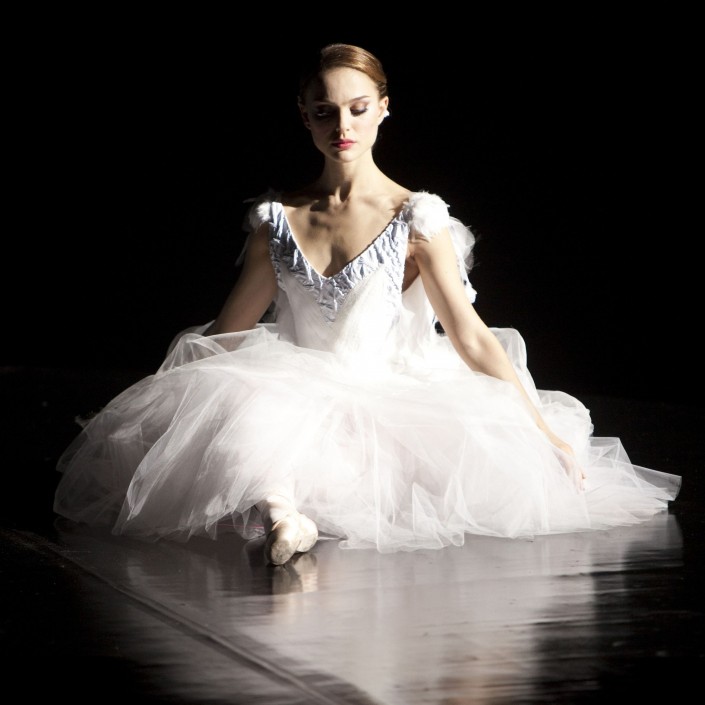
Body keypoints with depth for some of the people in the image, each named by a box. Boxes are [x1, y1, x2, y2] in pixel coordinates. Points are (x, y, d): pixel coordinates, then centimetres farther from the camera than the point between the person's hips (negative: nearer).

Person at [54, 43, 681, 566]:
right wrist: (164, 396, 18)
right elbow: (227, 330, 18)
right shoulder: (276, 215, 9)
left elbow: (473, 338, -4)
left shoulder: (416, 219, -1)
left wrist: (543, 430, -11)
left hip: (383, 400, -1)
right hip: (290, 396, 1)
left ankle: (276, 500, -40)